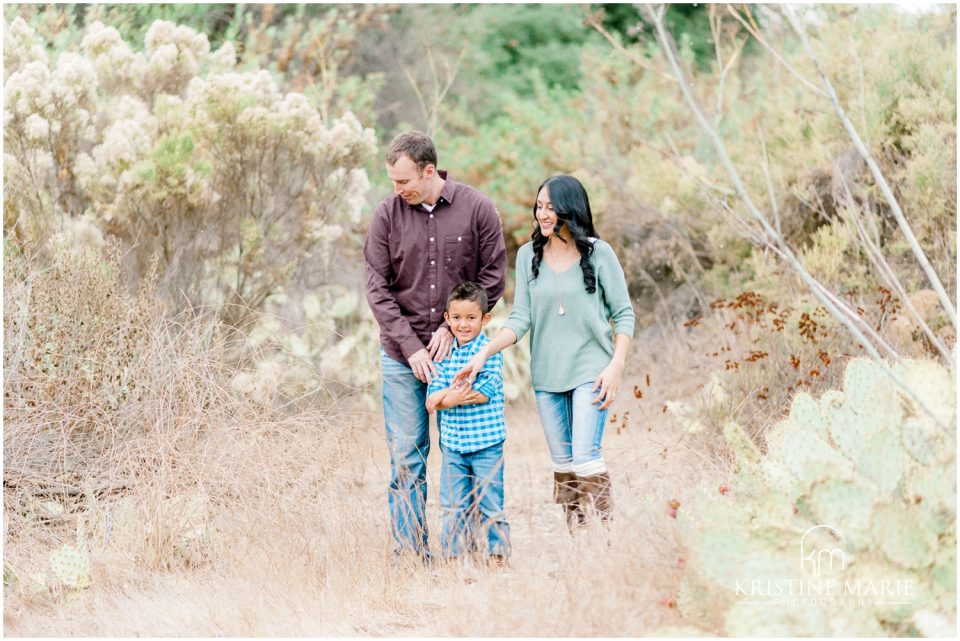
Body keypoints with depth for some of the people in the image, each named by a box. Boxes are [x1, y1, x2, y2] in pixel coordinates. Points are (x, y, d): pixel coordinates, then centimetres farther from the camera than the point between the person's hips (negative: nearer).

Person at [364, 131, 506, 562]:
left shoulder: (477, 209, -4)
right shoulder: (387, 215, -2)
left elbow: (492, 278, 2)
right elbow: (378, 289, -2)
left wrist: (454, 327, -7)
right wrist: (411, 347, -10)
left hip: (457, 350, 0)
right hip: (401, 355, 0)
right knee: (406, 457, 1)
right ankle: (410, 555, 6)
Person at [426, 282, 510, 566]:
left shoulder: (490, 351, -7)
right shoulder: (445, 354, 8)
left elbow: (486, 392, -17)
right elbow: (432, 399, 2)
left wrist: (449, 397, -14)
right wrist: (450, 395, -19)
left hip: (486, 442, -5)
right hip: (452, 443, 5)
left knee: (490, 504, 0)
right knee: (451, 505, 8)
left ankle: (498, 554, 9)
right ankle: (452, 557, 14)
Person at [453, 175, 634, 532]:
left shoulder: (598, 254, -5)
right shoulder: (528, 256, 5)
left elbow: (624, 315, -1)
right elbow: (521, 319, 0)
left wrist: (616, 366, -12)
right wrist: (484, 353, -14)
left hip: (590, 370, -4)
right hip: (546, 373, 4)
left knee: (585, 456, -15)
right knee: (562, 462, 7)